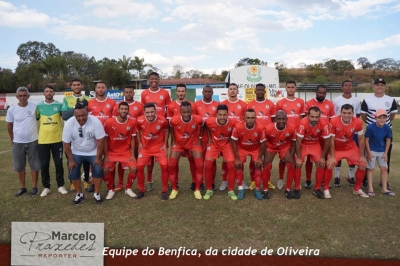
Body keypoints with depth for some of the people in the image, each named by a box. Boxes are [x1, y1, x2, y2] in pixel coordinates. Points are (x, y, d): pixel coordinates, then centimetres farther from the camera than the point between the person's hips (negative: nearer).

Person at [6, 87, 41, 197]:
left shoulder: (35, 106, -9)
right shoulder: (12, 109, -3)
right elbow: (9, 125, 8)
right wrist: (12, 140, 12)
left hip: (32, 141, -2)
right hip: (18, 142, 2)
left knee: (34, 165, 6)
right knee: (19, 167, 11)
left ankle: (34, 187, 20)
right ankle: (22, 187, 25)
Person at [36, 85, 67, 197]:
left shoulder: (59, 105, 0)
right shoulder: (39, 106, 4)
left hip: (57, 139, -1)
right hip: (43, 140, 1)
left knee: (59, 163, 5)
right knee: (44, 164, 6)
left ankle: (60, 185, 18)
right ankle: (46, 187, 20)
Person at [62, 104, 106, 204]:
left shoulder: (95, 121, -27)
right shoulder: (69, 124, -22)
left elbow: (100, 141, -20)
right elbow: (66, 144, -12)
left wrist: (98, 158, -17)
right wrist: (71, 160, -10)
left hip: (93, 152, -1)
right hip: (76, 153, 1)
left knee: (98, 170, -13)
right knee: (73, 172, -7)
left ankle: (97, 193, 7)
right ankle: (79, 194, 14)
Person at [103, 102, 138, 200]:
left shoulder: (132, 122, -10)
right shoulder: (109, 122, -14)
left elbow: (132, 139, -1)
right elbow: (105, 140, -6)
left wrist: (132, 155, -5)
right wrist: (106, 156, -9)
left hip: (126, 151, 1)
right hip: (111, 152, 0)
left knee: (134, 169, -16)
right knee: (106, 170, -17)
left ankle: (128, 189, 10)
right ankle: (111, 190, 10)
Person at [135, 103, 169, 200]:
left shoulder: (162, 120, -21)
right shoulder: (139, 120, -17)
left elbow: (166, 130, 2)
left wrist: (165, 144, -1)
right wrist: (140, 143, 2)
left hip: (159, 147, -1)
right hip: (145, 147, 2)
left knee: (164, 166, -14)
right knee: (139, 167, -7)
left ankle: (164, 191, 5)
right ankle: (141, 190, 15)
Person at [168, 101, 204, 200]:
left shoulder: (198, 119, -26)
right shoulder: (174, 120, -26)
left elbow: (202, 126, 0)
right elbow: (171, 128, -1)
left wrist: (199, 138, -1)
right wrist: (173, 141, -1)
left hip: (193, 143, 0)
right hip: (178, 144, 0)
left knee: (200, 165, -13)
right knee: (171, 165, -12)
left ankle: (197, 190, 5)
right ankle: (174, 189, 9)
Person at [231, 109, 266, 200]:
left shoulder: (260, 127, -30)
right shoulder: (238, 126, -32)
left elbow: (263, 143, -14)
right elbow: (233, 142, -19)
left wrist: (260, 157, -12)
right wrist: (237, 158, -18)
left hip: (255, 148, 1)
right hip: (241, 148, 0)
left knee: (258, 165, -11)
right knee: (238, 165, -15)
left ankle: (257, 190, 5)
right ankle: (240, 189, 0)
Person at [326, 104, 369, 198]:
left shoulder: (358, 122, -19)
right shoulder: (334, 121, -29)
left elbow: (361, 139, -6)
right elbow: (331, 140, -21)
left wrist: (362, 156, -4)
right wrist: (332, 156, -19)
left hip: (351, 148, 4)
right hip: (336, 148, -3)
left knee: (363, 165, -3)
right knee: (329, 165, -21)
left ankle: (357, 189, 18)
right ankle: (326, 188, 0)